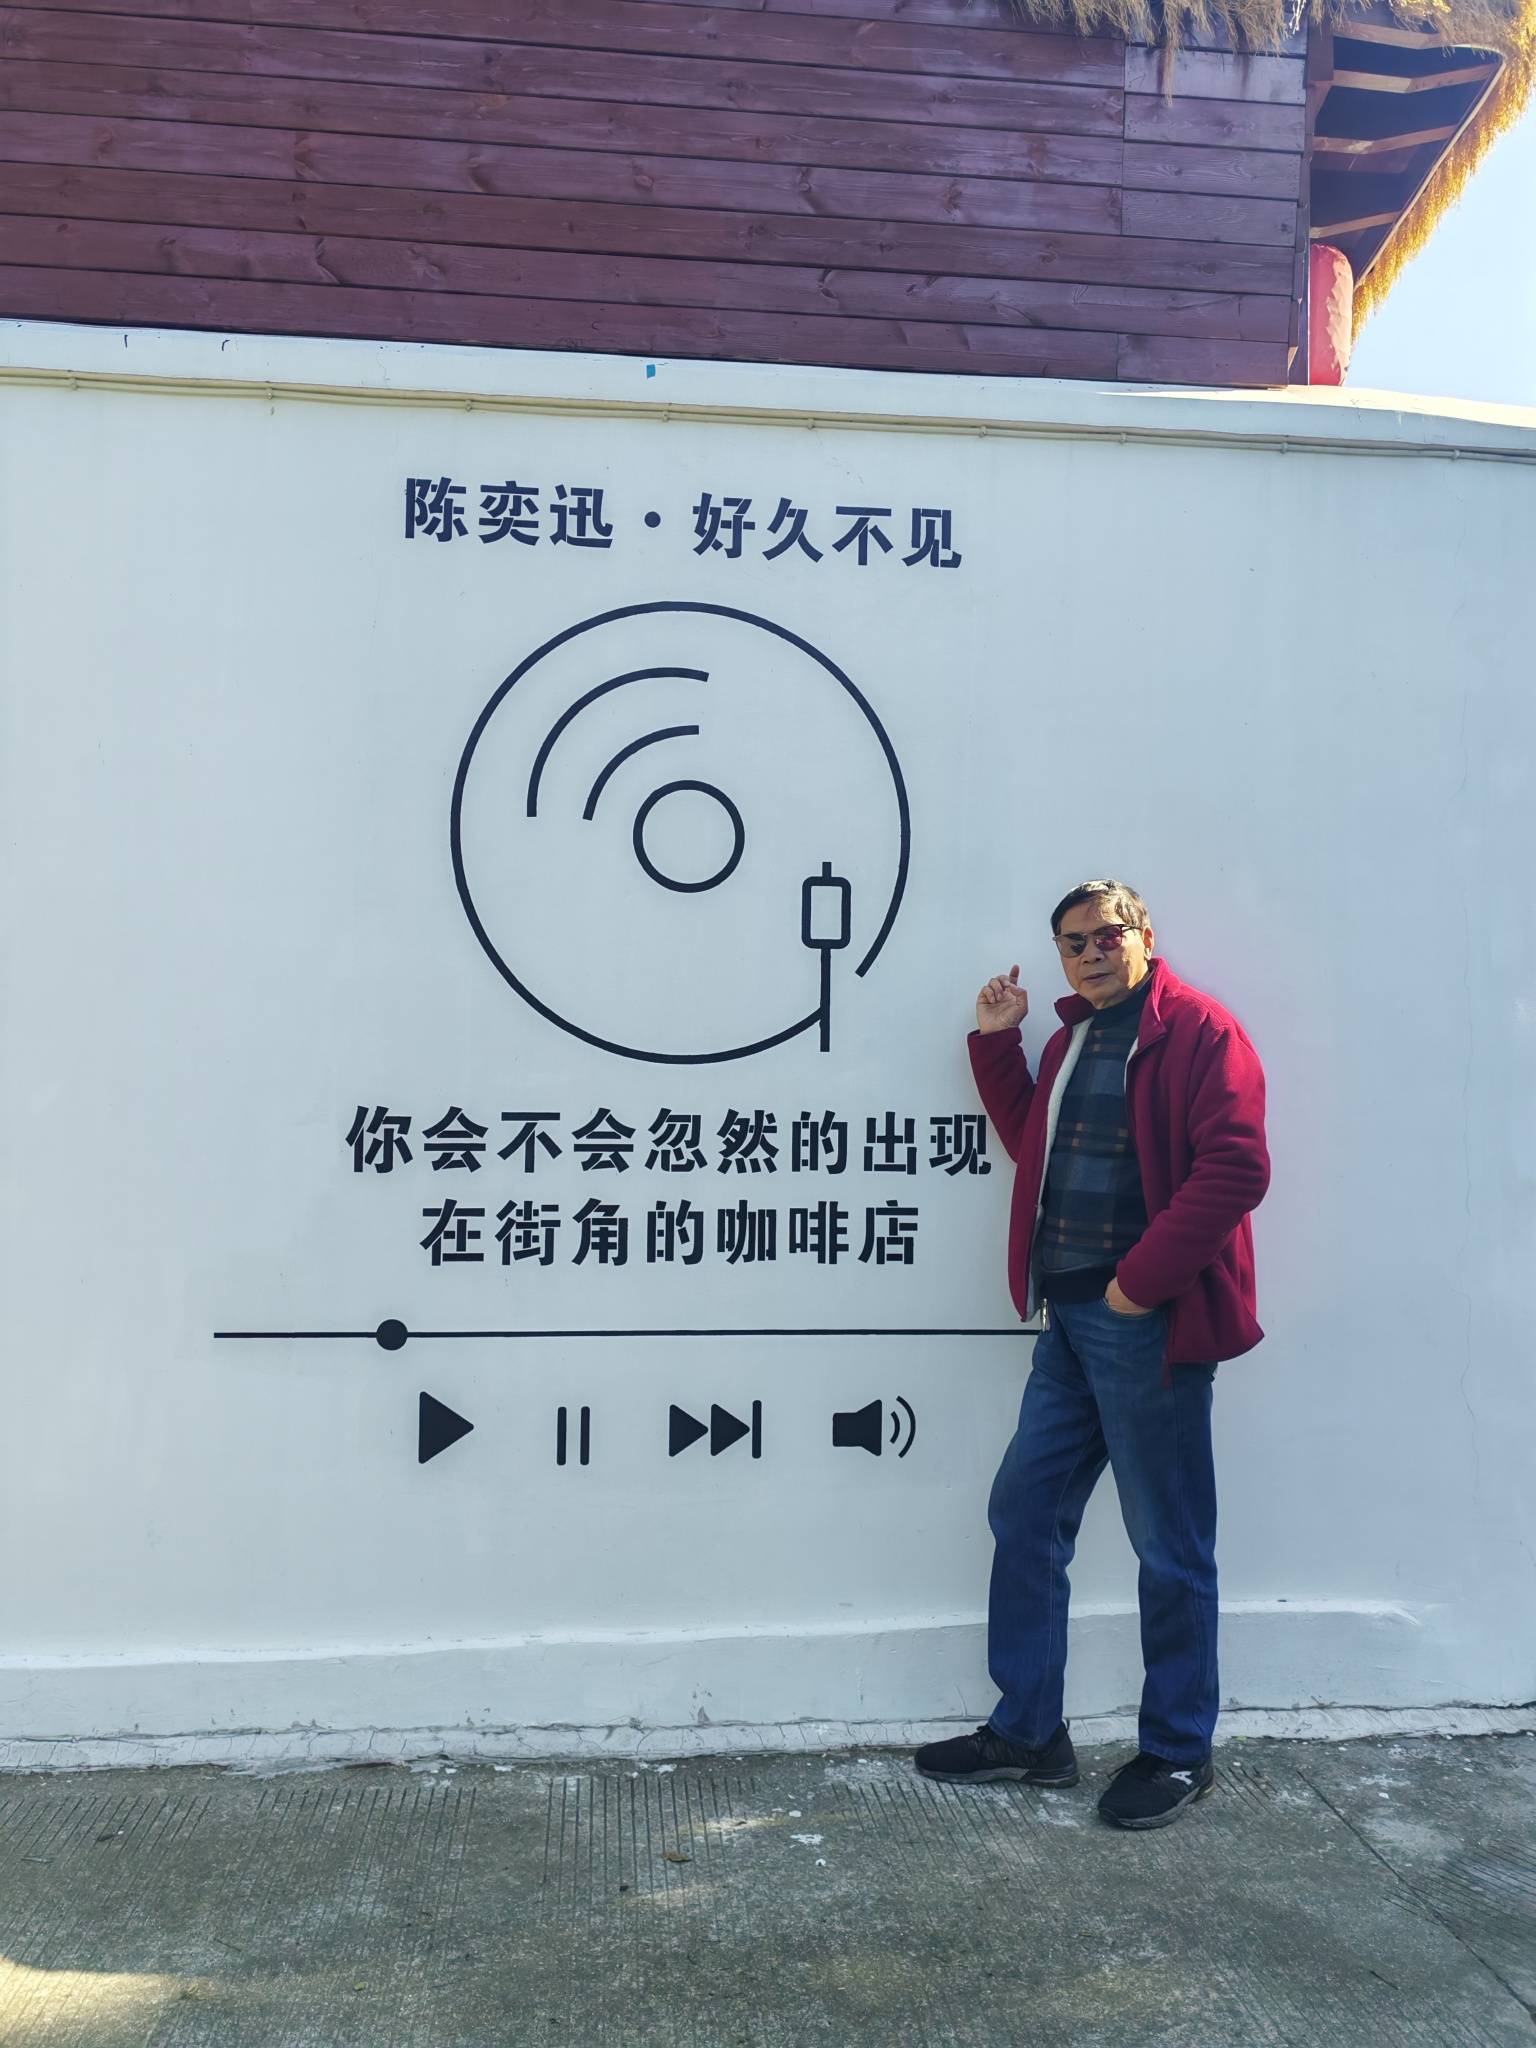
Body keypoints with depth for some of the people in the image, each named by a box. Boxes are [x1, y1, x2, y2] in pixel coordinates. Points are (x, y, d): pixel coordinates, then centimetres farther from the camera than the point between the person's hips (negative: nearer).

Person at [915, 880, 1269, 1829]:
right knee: (1025, 1511, 12)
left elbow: (1237, 1166, -18)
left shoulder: (1199, 1031, -9)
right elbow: (1032, 1141, 25)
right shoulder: (1071, 1039, 17)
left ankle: (1179, 1753, 20)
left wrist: (1143, 1279, -19)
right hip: (1071, 1319, 9)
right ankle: (1029, 1731, 25)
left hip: (1149, 1323, -8)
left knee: (1170, 1544, 4)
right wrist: (996, 1042, 16)